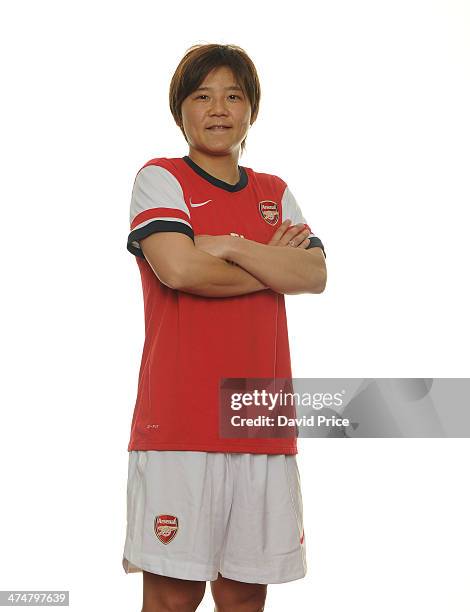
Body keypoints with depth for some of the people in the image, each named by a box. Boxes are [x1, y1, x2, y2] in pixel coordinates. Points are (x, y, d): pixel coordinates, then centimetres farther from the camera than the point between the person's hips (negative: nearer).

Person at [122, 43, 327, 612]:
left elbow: (314, 275, 1)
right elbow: (178, 268, -14)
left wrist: (229, 247, -10)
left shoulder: (275, 193, 17)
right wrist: (271, 265, -2)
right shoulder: (159, 178, 4)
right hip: (179, 418, -4)